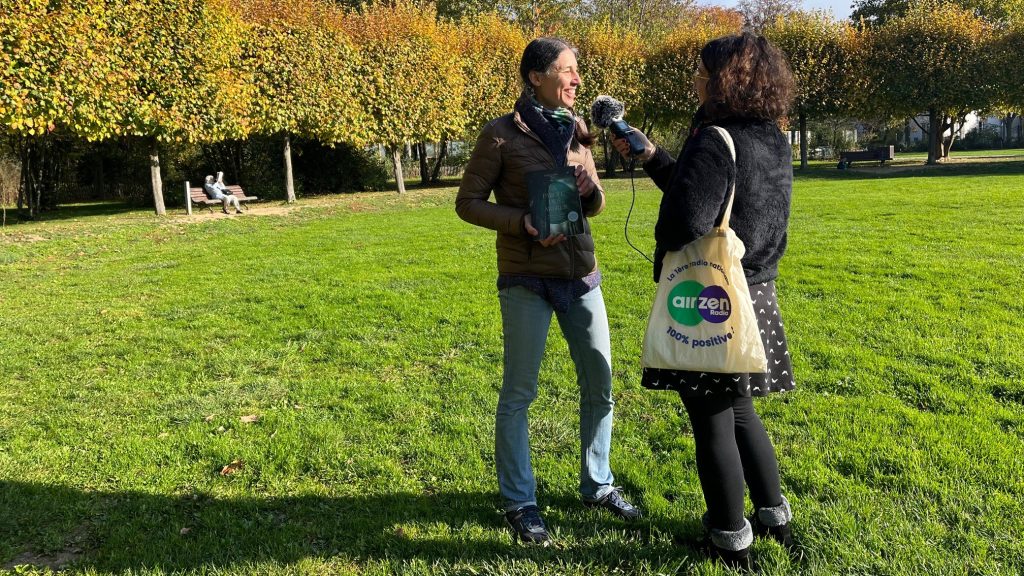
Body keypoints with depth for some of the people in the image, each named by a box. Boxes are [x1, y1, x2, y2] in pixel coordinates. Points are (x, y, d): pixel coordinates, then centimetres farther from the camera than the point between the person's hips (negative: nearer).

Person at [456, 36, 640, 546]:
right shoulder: (502, 135, -6)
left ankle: (597, 485, 29)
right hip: (526, 279, -5)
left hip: (581, 275, 6)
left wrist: (589, 191, -8)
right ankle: (518, 501, 17)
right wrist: (522, 222, -19)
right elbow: (468, 203, -5)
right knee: (518, 393, 2)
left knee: (599, 384, 10)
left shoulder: (576, 131, 9)